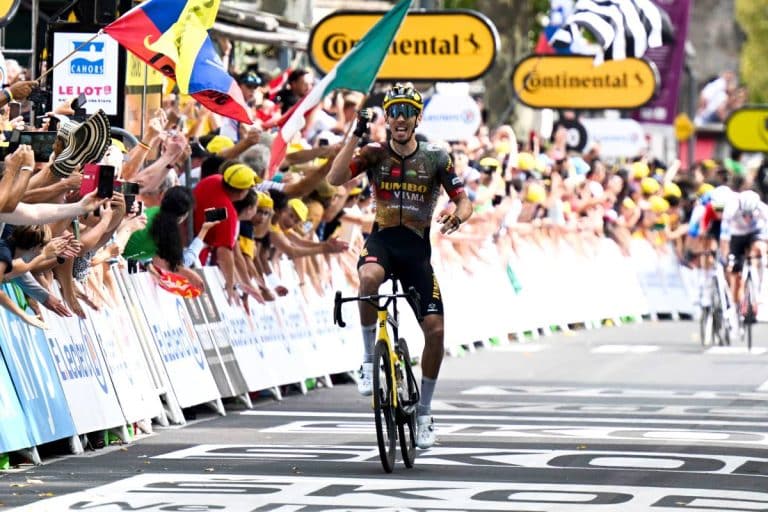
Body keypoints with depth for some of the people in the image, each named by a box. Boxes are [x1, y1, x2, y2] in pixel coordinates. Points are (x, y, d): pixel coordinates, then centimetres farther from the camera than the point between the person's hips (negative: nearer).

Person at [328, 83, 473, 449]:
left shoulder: (436, 157, -2)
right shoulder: (375, 154, -3)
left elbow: (463, 201, -2)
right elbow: (335, 179, -17)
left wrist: (458, 217, -26)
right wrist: (356, 135, -23)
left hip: (417, 247, 2)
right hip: (382, 240, -1)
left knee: (435, 329, -7)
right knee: (369, 277, -39)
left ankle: (424, 412, 12)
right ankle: (369, 359, -20)